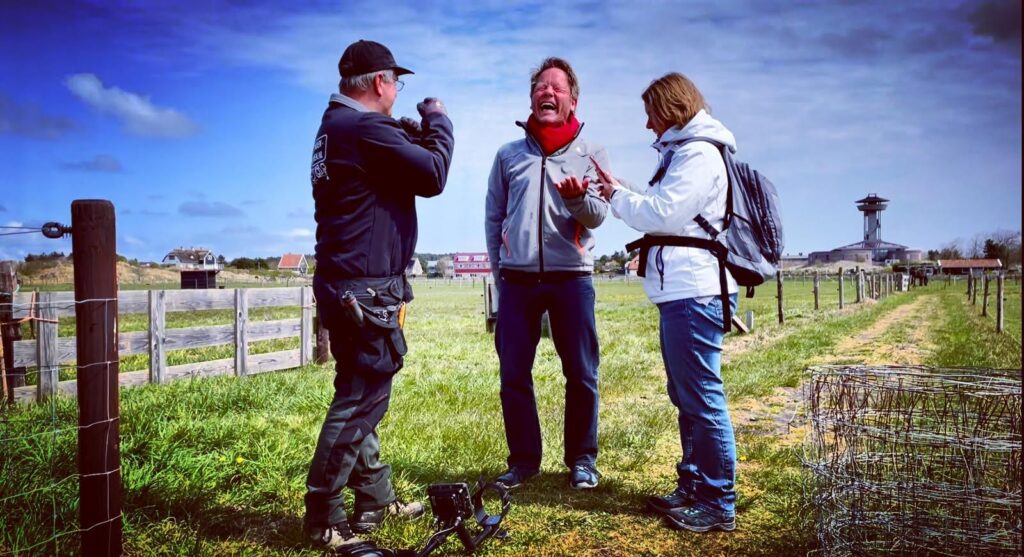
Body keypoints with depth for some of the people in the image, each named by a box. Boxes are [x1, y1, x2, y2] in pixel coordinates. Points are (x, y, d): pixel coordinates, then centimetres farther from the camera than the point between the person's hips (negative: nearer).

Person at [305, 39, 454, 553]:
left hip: (345, 284, 11)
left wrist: (415, 133, 10)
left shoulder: (336, 126, 15)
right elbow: (433, 176, -17)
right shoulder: (366, 128, -18)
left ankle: (375, 499, 28)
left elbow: (397, 166, 20)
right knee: (359, 403, -3)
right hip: (366, 289, -11)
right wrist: (437, 122, -2)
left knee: (360, 396, 16)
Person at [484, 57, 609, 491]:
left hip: (571, 279, -1)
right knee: (513, 376, 4)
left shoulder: (590, 154, 6)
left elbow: (598, 215, -6)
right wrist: (499, 271, 7)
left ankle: (582, 460, 17)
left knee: (581, 374, 2)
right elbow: (493, 217, 13)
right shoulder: (508, 155, 11)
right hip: (517, 282, 2)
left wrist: (577, 198, -28)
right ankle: (523, 459, 17)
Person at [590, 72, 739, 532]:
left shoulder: (699, 154, -10)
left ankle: (718, 505, 4)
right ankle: (693, 487, 27)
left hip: (694, 293, -11)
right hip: (680, 291, 11)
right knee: (686, 396, 16)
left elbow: (661, 214, -15)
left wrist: (618, 196, -2)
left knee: (702, 398, -5)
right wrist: (622, 195, 8)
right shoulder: (683, 152, 22)